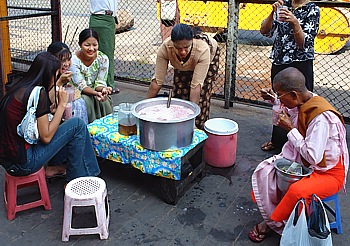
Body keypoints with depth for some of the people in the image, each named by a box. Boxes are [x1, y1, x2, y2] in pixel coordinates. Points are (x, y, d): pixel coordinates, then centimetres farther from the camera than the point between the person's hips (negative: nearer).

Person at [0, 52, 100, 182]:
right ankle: (74, 182, 5)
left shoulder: (20, 87, 8)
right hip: (23, 162, -9)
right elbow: (46, 137, -16)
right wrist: (62, 104, -9)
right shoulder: (38, 93, -18)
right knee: (78, 125, -6)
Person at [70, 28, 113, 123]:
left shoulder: (103, 59, -14)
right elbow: (81, 86, -22)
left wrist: (103, 89, -36)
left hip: (95, 90, 2)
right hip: (78, 93, -2)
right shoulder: (74, 60, -21)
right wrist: (95, 93, -42)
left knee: (104, 100, -28)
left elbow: (100, 83, -10)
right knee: (86, 99, -32)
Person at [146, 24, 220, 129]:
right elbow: (157, 81, -32)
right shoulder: (165, 48, -38)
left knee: (201, 95, -12)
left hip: (210, 55, -2)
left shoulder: (203, 50, -45)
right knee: (179, 92, -4)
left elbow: (196, 86, -45)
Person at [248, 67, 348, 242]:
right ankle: (272, 219, 1)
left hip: (329, 172, -8)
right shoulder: (301, 105, -5)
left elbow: (313, 157, -30)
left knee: (298, 192, -33)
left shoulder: (322, 116, -30)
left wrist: (291, 129, -24)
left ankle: (272, 222, -5)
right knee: (265, 171, -6)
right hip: (305, 162, 8)